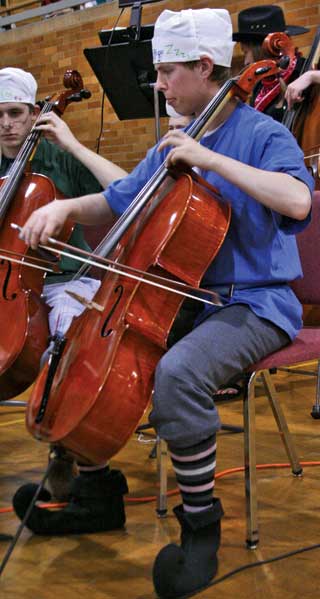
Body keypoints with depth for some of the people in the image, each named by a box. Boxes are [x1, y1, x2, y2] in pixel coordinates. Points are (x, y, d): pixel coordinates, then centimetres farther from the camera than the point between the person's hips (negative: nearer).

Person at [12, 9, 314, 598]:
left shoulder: (261, 135, -9)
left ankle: (201, 525, -16)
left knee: (177, 372, -35)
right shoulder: (170, 147, 13)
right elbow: (115, 203, 18)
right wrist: (65, 207, -2)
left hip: (254, 305, -8)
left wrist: (209, 158, -25)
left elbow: (297, 201, -29)